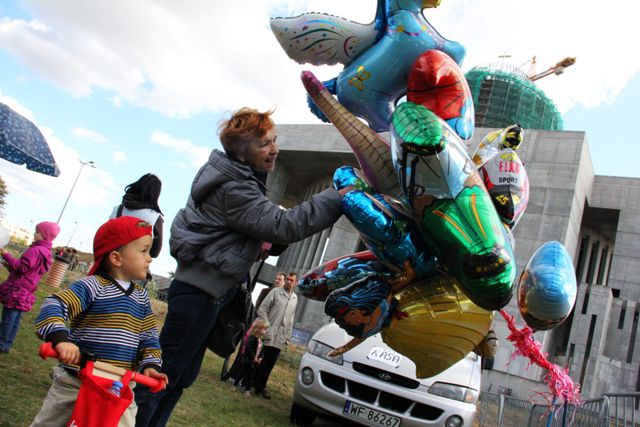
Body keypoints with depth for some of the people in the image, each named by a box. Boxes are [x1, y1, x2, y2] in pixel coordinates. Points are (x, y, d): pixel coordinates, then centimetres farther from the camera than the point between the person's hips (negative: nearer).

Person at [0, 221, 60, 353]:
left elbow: (21, 267, -20)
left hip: (17, 290, -9)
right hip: (24, 292, 9)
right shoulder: (46, 252, 14)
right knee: (15, 319, 13)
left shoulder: (35, 250, -17)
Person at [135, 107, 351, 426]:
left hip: (206, 290, 10)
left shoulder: (241, 179, 11)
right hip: (199, 292, -10)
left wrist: (257, 244, 0)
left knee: (183, 377, 18)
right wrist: (339, 197, -32)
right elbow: (284, 226, -29)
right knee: (164, 375, 1)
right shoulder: (232, 189, -21)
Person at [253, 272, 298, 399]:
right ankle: (259, 385, 12)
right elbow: (262, 310, -5)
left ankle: (260, 386, 15)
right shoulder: (276, 292, -3)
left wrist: (288, 336, 13)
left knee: (270, 362, 5)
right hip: (269, 334, -4)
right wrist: (266, 327, -12)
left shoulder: (295, 298, 14)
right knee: (265, 361, 0)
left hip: (280, 338, 4)